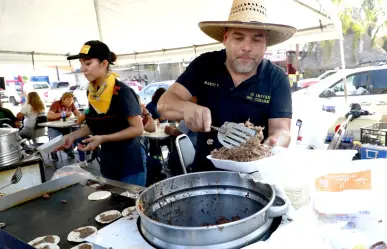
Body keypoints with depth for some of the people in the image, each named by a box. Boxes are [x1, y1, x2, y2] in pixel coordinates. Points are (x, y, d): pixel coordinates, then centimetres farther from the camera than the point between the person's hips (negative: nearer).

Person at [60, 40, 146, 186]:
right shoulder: (91, 92, 2)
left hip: (129, 164, -6)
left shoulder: (121, 92, -19)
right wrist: (74, 135, 1)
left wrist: (103, 139, -23)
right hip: (107, 163, 7)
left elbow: (138, 128, -18)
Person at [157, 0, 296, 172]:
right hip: (206, 171, 0)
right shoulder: (204, 65, -5)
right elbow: (165, 103, -10)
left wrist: (270, 148, -37)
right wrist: (188, 108, -32)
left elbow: (280, 130, -14)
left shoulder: (277, 79, -8)